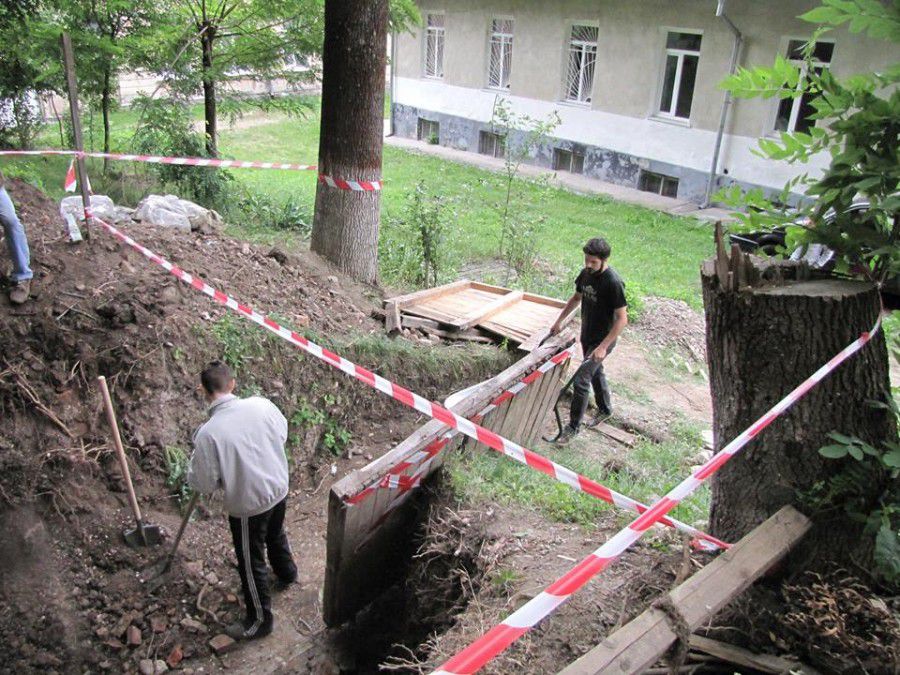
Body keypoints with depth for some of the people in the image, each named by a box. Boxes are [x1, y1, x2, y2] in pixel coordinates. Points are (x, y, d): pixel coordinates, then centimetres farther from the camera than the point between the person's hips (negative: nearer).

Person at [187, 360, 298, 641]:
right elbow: (282, 433, 4)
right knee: (276, 534, 34)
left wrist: (194, 468, 2)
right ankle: (287, 572, 61)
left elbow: (205, 484, -17)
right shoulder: (261, 404, -15)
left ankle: (259, 620, 33)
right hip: (278, 489, 5)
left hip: (248, 504, -5)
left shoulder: (208, 433, -27)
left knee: (251, 562, 15)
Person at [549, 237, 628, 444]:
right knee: (596, 373, 24)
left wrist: (603, 347, -27)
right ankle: (605, 409, 47)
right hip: (587, 336, 8)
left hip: (602, 340, -8)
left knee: (580, 380, -10)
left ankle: (574, 426, 5)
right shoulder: (586, 273, -2)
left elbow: (622, 319, -24)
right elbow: (576, 298, 17)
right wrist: (559, 321, 18)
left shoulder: (613, 283, -26)